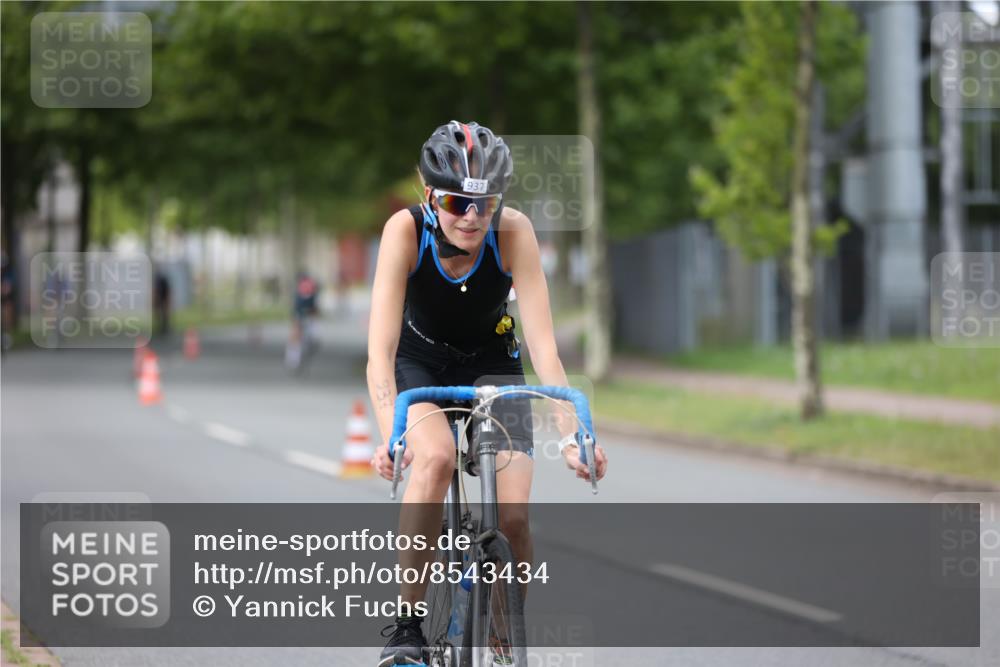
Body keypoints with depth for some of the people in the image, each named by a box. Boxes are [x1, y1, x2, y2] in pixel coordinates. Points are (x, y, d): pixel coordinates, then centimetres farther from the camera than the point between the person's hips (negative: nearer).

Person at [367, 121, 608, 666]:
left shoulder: (514, 231, -26)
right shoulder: (406, 230, -28)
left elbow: (543, 344, -29)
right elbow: (381, 347, -35)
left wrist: (571, 436, -41)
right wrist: (390, 435, -50)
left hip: (491, 363, 1)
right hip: (420, 362, -1)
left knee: (512, 515, -17)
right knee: (436, 458, -34)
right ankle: (406, 623, -23)